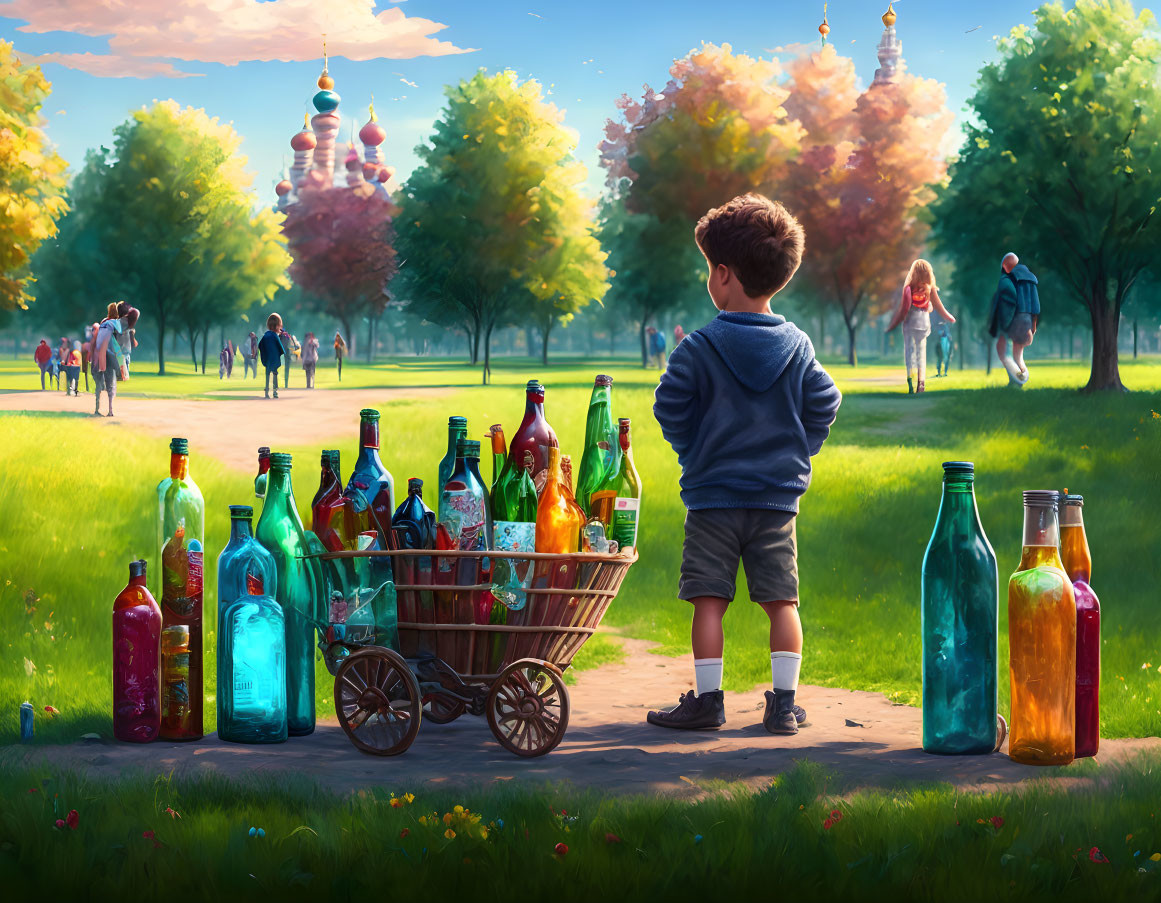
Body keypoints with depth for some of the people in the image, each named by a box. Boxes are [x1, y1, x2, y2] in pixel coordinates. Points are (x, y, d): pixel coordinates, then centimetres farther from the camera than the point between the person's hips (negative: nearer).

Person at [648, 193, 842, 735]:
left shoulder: (701, 347, -8)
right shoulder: (798, 346, 2)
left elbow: (670, 406, -6)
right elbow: (824, 405, 4)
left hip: (712, 495, -3)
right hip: (778, 495, 3)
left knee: (709, 601, 1)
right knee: (781, 600, 6)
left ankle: (707, 700, 0)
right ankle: (784, 702, 4)